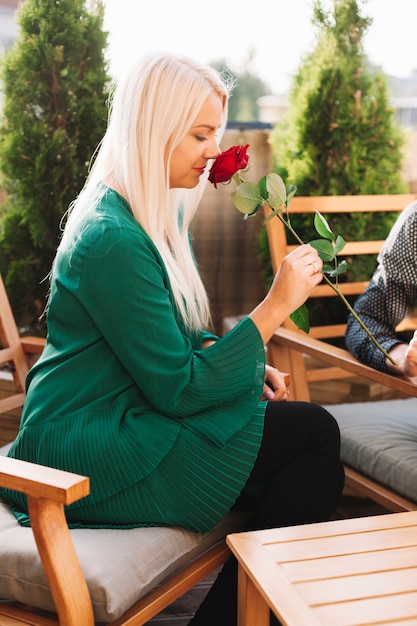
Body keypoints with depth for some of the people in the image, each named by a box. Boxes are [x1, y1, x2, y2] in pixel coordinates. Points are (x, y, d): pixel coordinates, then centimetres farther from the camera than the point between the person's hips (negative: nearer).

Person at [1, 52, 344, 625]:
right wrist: (274, 307, -19)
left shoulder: (163, 215, 10)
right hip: (88, 457, -9)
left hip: (131, 420, 9)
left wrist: (247, 364, 0)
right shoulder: (112, 238, -21)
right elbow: (178, 390, -21)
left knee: (310, 455, -3)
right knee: (313, 434, -13)